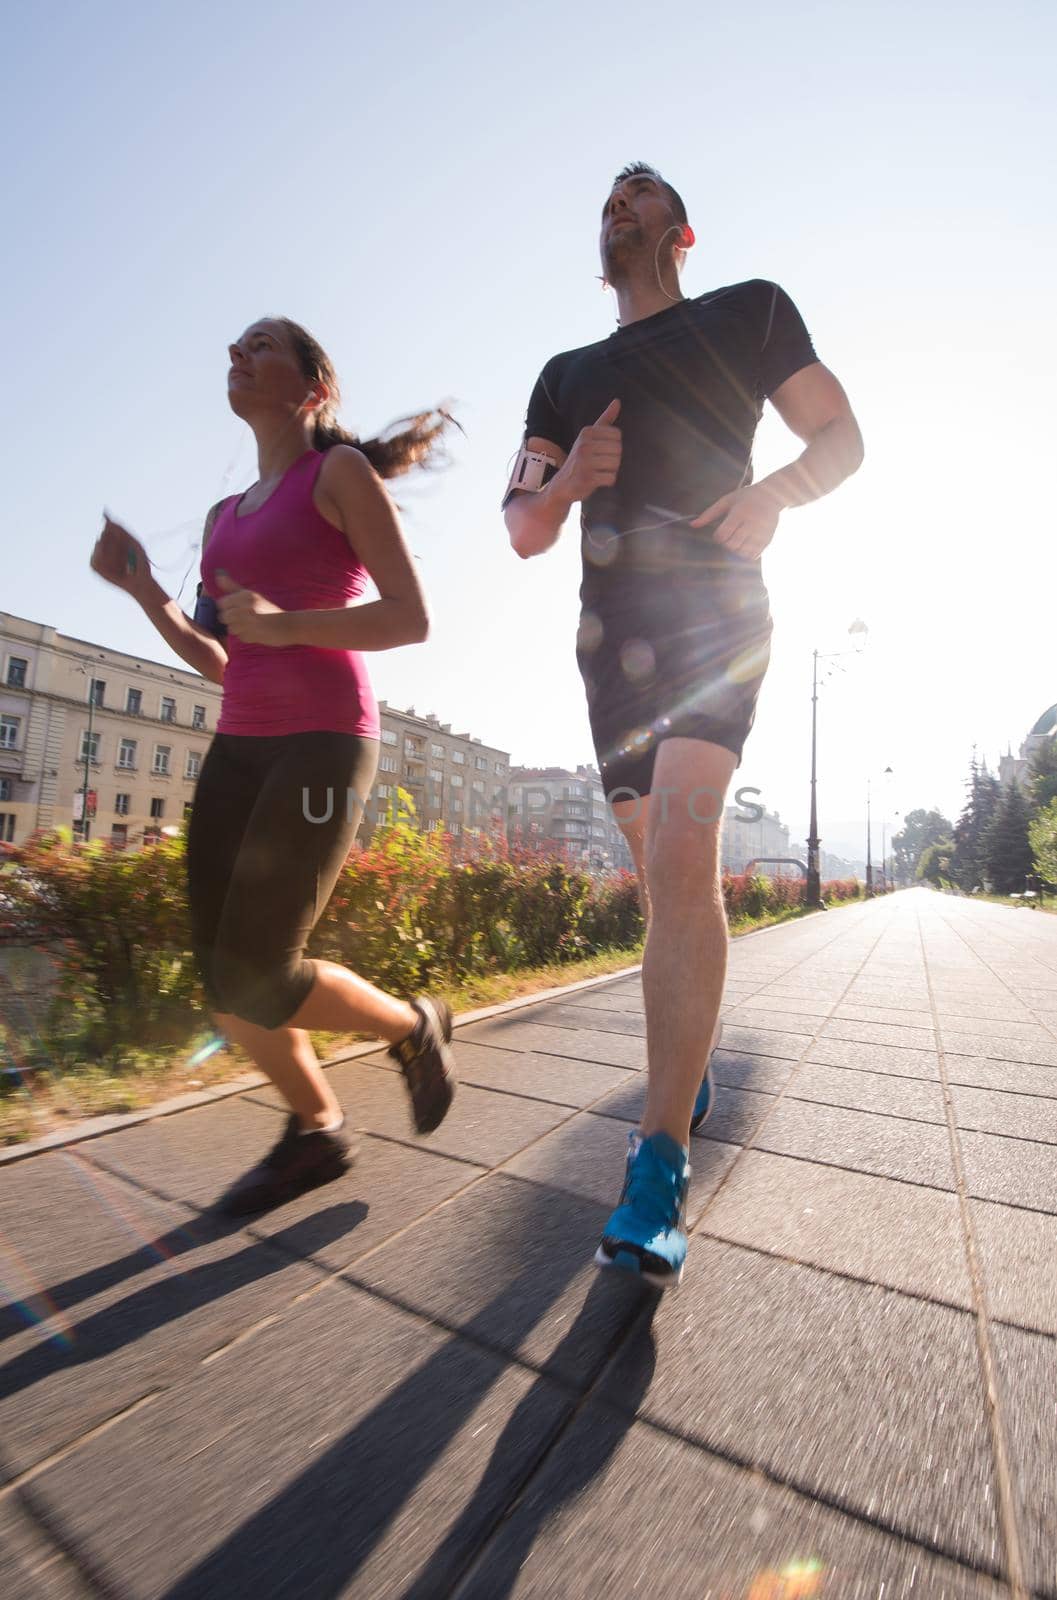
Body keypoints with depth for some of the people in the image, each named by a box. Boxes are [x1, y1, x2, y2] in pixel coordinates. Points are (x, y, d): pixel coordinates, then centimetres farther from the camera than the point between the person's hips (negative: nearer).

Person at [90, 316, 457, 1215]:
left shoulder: (342, 472, 3)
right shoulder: (226, 516, 22)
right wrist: (143, 590, 9)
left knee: (253, 980, -10)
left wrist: (285, 624, -17)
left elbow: (413, 619, -8)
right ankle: (317, 1132, 26)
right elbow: (221, 663, 21)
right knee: (222, 977, 4)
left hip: (322, 743, -7)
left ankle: (417, 1027, 18)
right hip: (240, 747, 7)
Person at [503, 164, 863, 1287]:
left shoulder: (748, 312, 16)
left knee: (682, 856, -24)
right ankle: (690, 1071, 27)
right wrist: (568, 480, -5)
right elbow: (522, 533, 17)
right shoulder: (564, 377, 24)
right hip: (611, 637, 4)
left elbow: (840, 436, 11)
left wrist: (775, 491, -11)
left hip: (714, 614, -4)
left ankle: (659, 1168, -16)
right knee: (665, 876, 6)